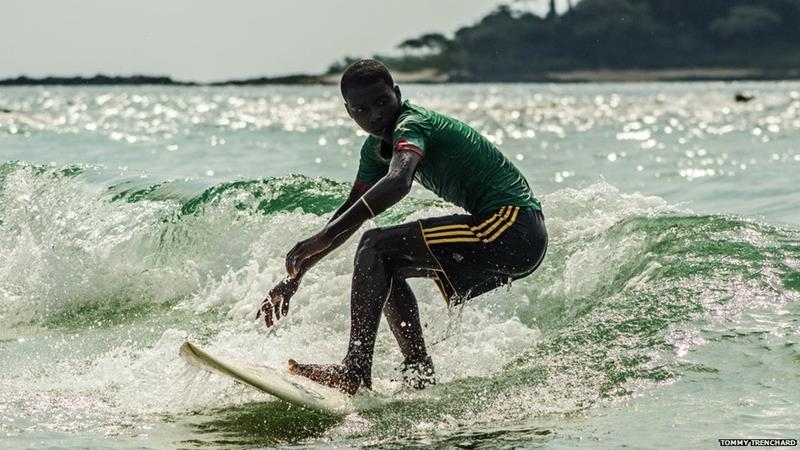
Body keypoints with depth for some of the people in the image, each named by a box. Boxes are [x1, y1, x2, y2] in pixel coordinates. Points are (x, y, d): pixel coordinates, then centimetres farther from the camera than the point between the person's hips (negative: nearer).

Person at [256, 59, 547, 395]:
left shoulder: (411, 125, -12)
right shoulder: (376, 149, 16)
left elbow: (399, 182, -34)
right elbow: (349, 214, 25)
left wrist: (322, 239, -37)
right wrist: (295, 277, 22)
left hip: (512, 225, -10)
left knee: (376, 247, -15)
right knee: (383, 267, 19)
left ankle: (355, 371, -21)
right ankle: (418, 371, 15)